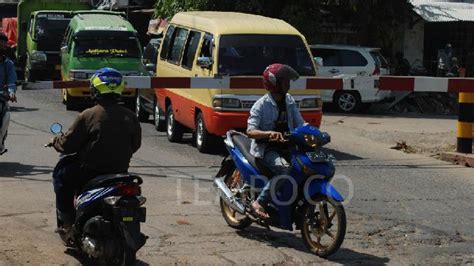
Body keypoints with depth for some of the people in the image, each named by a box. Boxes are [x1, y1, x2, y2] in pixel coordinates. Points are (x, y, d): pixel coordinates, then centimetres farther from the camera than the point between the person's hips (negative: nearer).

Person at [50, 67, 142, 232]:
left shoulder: (87, 116, -13)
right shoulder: (129, 117, -1)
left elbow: (68, 144, -7)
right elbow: (135, 144, 11)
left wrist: (55, 141, 14)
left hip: (90, 171, -5)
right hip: (120, 171, 5)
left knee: (61, 174, 22)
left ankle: (67, 220, 16)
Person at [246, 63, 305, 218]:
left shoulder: (289, 101, 10)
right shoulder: (261, 105, -11)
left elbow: (299, 123, 8)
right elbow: (250, 131, -21)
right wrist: (269, 133, -40)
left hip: (287, 147, 7)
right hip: (267, 149, -7)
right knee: (284, 169, -34)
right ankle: (260, 202, -25)